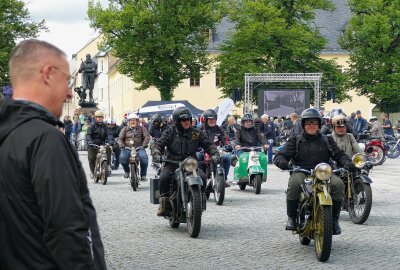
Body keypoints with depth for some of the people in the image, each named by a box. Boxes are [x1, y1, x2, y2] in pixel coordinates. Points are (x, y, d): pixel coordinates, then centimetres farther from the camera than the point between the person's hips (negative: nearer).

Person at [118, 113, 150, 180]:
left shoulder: (141, 128, 13)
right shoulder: (125, 129, 15)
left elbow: (147, 136, 3)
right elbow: (120, 138, 10)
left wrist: (144, 144, -15)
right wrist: (121, 144, -11)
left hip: (139, 148, 0)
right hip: (127, 148, 1)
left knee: (144, 157, -31)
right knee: (122, 158, -30)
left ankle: (143, 175, -15)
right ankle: (126, 170, 3)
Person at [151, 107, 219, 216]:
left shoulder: (196, 133, 10)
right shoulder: (170, 132, 5)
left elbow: (208, 145, 12)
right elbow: (158, 144, -1)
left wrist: (215, 154, -7)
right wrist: (156, 154, -22)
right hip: (172, 164, -1)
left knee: (202, 177, -26)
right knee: (164, 177, -30)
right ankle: (163, 202, -11)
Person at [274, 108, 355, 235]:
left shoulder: (327, 140, 22)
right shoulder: (295, 141, 17)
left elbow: (339, 154, 15)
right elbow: (281, 155, 7)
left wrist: (347, 163, -9)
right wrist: (282, 161, -19)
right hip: (301, 172, -1)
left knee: (339, 184, -29)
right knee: (294, 183, -37)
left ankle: (334, 219, -16)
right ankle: (291, 218, -19)